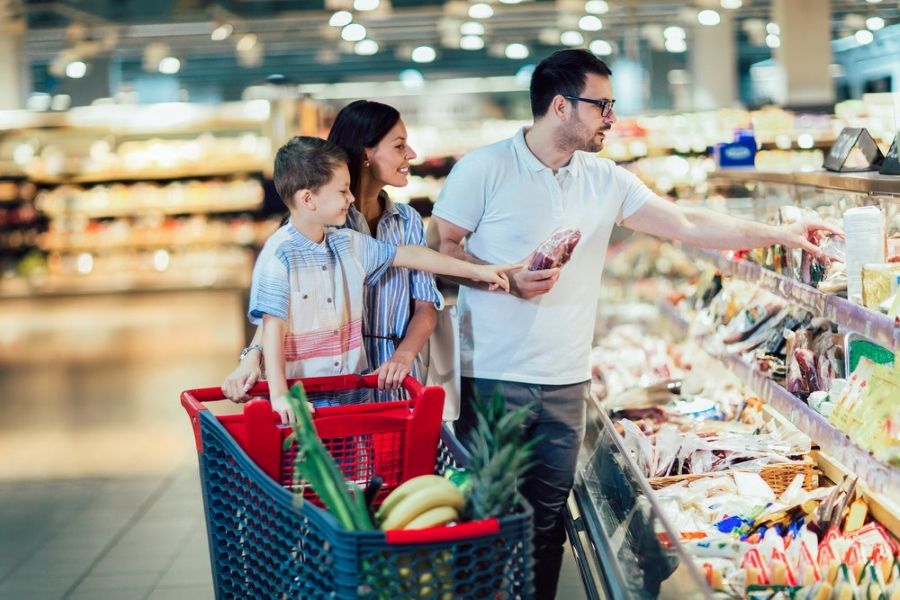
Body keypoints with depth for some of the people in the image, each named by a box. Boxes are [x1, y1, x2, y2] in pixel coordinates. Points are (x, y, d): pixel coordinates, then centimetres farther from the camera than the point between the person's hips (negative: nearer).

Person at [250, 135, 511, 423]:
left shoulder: (348, 244, 7)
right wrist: (279, 395, -24)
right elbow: (272, 326, -17)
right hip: (299, 396, -6)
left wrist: (476, 271, 19)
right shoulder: (279, 256, -13)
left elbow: (409, 255, 16)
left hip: (351, 386, 6)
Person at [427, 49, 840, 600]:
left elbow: (687, 224, 7)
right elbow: (440, 247, -3)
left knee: (548, 521, 9)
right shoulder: (483, 170, -7)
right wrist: (506, 279, -17)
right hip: (493, 379, -4)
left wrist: (780, 235, 3)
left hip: (567, 383, 4)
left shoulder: (604, 180, 7)